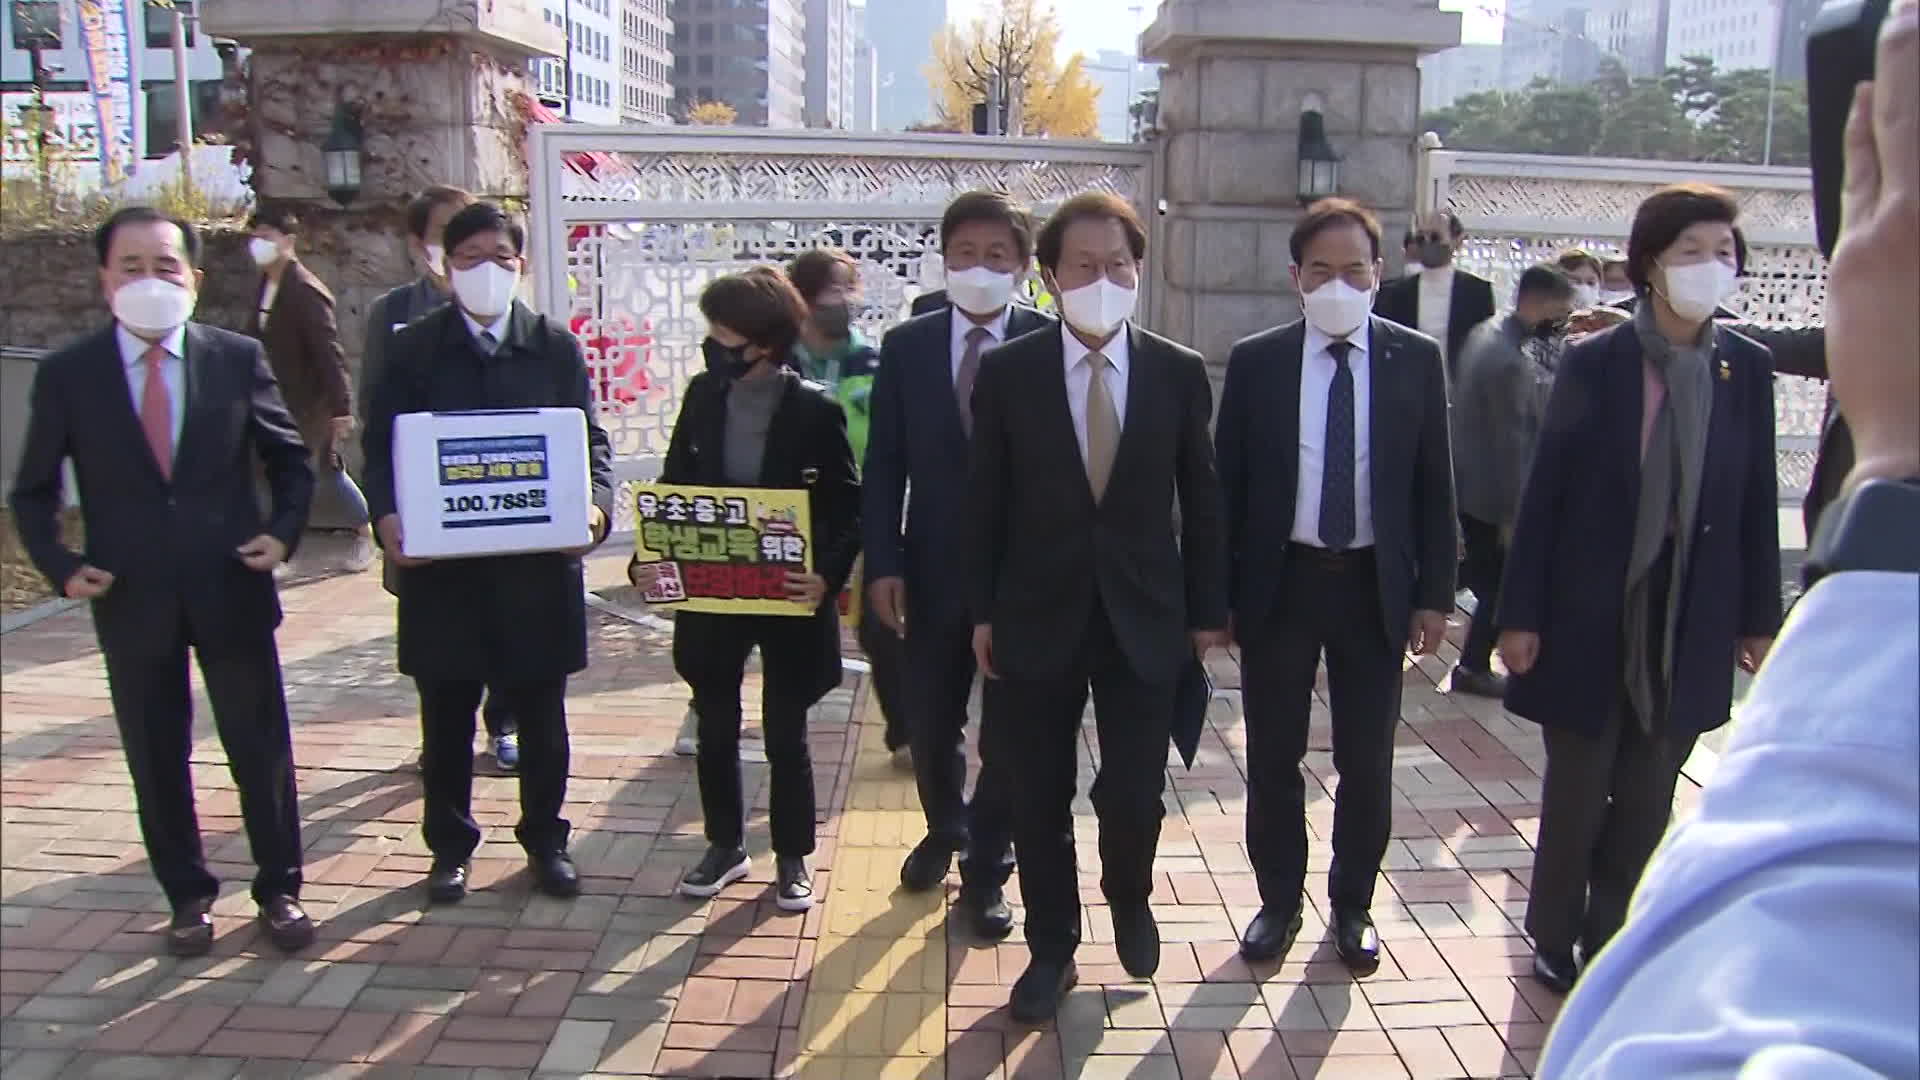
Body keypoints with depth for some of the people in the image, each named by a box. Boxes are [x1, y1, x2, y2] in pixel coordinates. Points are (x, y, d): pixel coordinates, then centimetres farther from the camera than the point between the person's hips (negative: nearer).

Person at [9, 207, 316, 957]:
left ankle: (279, 889, 25)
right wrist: (60, 565, -8)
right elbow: (33, 493, 6)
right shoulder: (67, 374, -2)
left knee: (262, 750, 9)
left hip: (232, 591, 0)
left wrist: (284, 529, -7)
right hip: (131, 602, 0)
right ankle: (187, 897, 29)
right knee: (157, 761, 12)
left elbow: (289, 458, 8)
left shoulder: (238, 358, -1)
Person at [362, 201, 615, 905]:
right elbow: (381, 445, 1)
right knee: (446, 714, 11)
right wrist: (386, 515, -18)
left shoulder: (556, 348, 4)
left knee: (541, 713, 11)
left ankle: (545, 840, 28)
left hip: (538, 563, 0)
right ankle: (450, 845, 28)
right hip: (440, 563, 0)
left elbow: (590, 440, 2)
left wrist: (596, 503, -17)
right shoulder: (414, 348, 3)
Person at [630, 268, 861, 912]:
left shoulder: (815, 410, -13)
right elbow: (673, 487, 6)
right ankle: (725, 846, 35)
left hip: (789, 596, -3)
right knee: (715, 729, 16)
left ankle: (792, 857, 28)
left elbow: (850, 510, -9)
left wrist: (827, 576, -24)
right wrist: (649, 557, -8)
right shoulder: (702, 395, -2)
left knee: (785, 736, 9)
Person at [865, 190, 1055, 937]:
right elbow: (884, 465, 0)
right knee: (929, 722, 18)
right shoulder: (905, 346, 1)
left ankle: (986, 871, 28)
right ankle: (945, 831, 45)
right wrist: (882, 563, -7)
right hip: (934, 567, 3)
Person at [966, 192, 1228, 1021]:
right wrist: (983, 612, -1)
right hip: (1037, 616, 0)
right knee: (1039, 798, 9)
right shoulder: (1007, 372, -3)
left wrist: (1208, 609, 4)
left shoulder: (1180, 372, -1)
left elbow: (1202, 500, 4)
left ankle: (1128, 901, 36)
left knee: (1135, 794, 3)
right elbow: (985, 502, 0)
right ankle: (1052, 947, 30)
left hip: (1143, 617, 0)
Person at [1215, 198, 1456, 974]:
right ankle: (1278, 900, 29)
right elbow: (1228, 485, 0)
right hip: (1279, 582, 0)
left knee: (1367, 761, 11)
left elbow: (1434, 486, 2)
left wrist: (1434, 595, -1)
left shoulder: (1415, 360, 0)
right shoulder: (1255, 362, -2)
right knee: (1273, 758, 10)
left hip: (1376, 586, 1)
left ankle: (1352, 905, 30)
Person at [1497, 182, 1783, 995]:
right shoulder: (1593, 363, -8)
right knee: (1576, 791, 10)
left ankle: (1614, 939, 31)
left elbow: (1757, 499, 5)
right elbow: (1544, 492, -7)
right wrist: (1521, 615, -9)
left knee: (1648, 797, 13)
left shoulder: (1746, 368, 0)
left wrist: (1759, 617, 6)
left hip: (1690, 623, 3)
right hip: (1591, 616, -2)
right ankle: (1554, 935, 30)